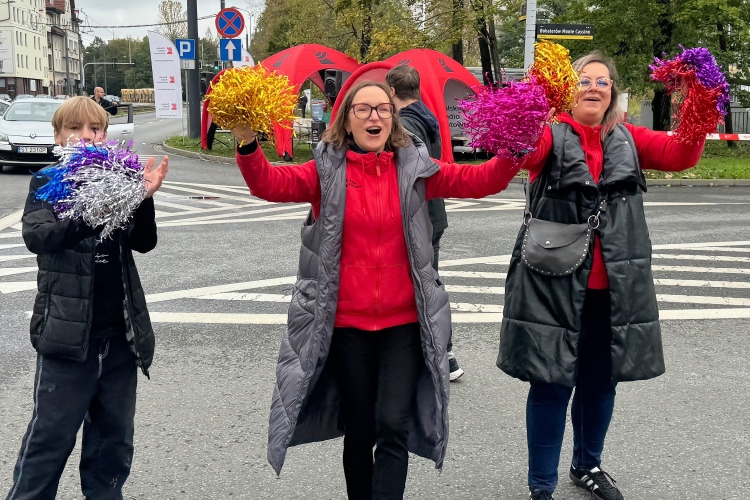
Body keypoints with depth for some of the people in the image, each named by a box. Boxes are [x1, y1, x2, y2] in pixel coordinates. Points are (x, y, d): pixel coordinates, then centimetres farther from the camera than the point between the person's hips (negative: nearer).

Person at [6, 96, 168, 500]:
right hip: (68, 330, -3)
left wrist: (144, 198, -20)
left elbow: (143, 242, -1)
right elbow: (35, 236, -20)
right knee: (51, 436, 4)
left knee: (114, 436, 15)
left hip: (119, 330, 4)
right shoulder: (47, 183, -2)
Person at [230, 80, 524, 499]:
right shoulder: (327, 171, -1)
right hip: (346, 323, 0)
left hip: (403, 322, 0)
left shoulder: (415, 168, 1)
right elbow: (269, 183, -13)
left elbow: (479, 180, -6)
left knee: (393, 427, -7)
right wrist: (247, 144, -32)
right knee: (359, 431, 13)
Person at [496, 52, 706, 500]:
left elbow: (681, 155, -5)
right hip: (554, 281, -4)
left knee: (602, 379, 16)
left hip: (615, 286, 5)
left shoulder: (628, 139, 9)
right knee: (552, 383, 0)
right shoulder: (550, 134, -2)